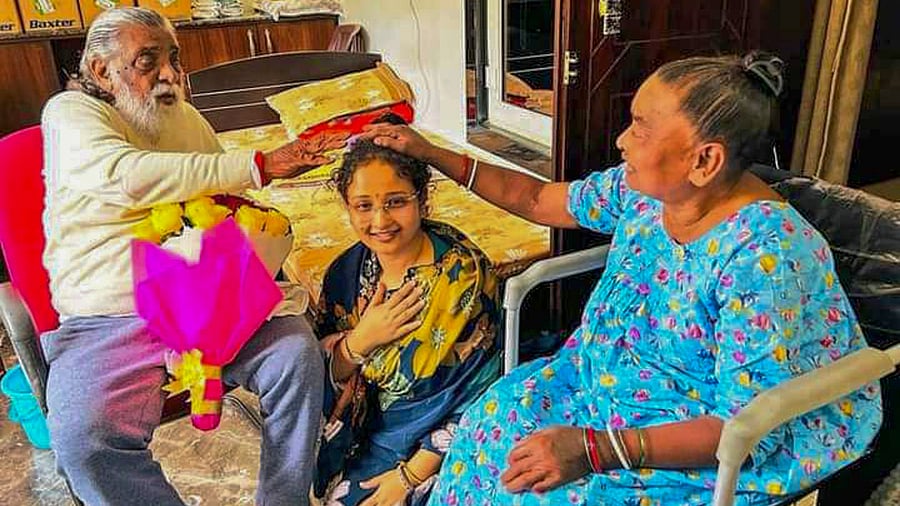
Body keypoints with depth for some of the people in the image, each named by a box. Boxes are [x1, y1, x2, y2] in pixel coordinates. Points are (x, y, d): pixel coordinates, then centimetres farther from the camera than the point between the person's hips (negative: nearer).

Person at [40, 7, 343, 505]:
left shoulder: (188, 118, 16)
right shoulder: (69, 114, -2)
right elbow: (130, 177, -24)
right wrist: (259, 165, -24)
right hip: (108, 321, -3)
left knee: (297, 352, -21)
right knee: (83, 438, -29)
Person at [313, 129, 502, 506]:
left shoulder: (463, 273, -20)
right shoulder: (348, 271, -5)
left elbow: (478, 394, -17)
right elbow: (325, 377, 0)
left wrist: (410, 475, -14)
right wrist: (360, 341, -20)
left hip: (436, 447, -4)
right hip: (373, 430, 4)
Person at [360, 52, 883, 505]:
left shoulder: (762, 256, -30)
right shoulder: (643, 188, -8)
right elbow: (537, 199, 7)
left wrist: (598, 451, -33)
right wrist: (431, 154, 6)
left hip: (709, 454, -6)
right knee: (492, 422, -6)